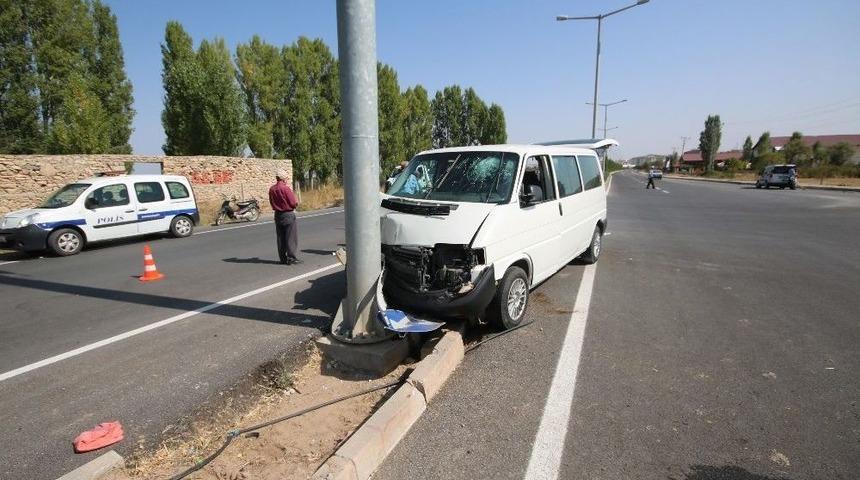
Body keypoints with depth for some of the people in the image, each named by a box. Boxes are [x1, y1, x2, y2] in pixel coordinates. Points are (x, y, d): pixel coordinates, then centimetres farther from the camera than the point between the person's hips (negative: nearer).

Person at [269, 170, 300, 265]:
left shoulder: (272, 189, 3)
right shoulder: (286, 188, -17)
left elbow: (272, 202, 12)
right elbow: (294, 203, -16)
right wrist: (295, 199, 4)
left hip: (277, 214, 7)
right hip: (288, 214, -6)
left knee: (280, 237, 12)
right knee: (291, 237, 1)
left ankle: (283, 258, 17)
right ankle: (291, 258, 2)